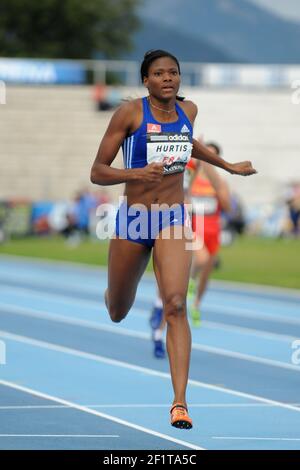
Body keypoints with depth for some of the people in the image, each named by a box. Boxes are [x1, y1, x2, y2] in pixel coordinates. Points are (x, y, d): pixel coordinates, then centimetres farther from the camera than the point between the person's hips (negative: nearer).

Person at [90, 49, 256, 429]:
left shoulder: (188, 110, 3)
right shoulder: (129, 113, -11)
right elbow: (97, 173, -11)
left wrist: (229, 166, 32)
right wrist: (137, 173, -28)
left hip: (173, 218, 1)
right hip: (133, 220, -1)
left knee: (176, 305, -20)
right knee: (118, 313, 17)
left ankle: (179, 403, -25)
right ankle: (112, 294, 59)